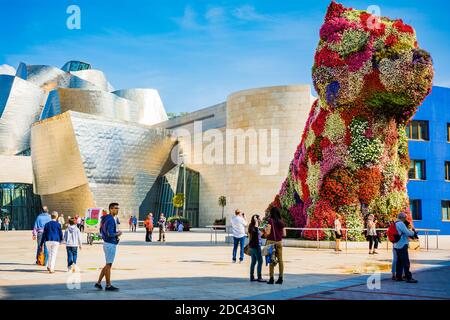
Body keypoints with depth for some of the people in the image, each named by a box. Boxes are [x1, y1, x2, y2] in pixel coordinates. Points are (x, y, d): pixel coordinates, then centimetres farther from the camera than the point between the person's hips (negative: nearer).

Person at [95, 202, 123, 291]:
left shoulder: (105, 219, 13)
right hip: (110, 245, -10)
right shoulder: (111, 220, -18)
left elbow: (101, 231, 20)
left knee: (108, 265, 16)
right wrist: (118, 234, -8)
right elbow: (110, 234, -26)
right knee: (108, 265, 0)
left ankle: (99, 283, 17)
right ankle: (108, 286, 8)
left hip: (107, 244, 10)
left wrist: (116, 233, 12)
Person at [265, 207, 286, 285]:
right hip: (279, 242, 4)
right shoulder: (281, 221, 7)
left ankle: (271, 278, -2)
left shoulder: (270, 220, -7)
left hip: (271, 241, -4)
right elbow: (284, 234, 8)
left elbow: (268, 232, -15)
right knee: (280, 260, 6)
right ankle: (280, 278, 9)